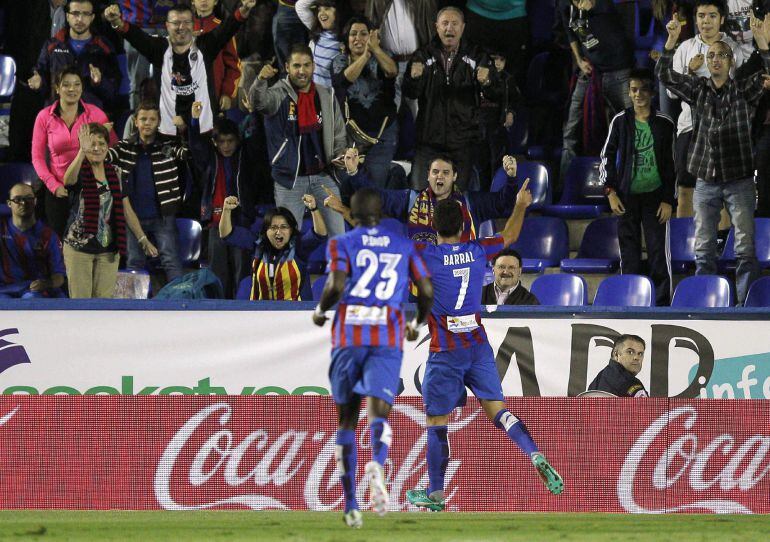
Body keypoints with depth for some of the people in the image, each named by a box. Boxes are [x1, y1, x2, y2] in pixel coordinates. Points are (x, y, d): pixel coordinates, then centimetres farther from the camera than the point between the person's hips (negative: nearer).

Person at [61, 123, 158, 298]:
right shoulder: (80, 172, -6)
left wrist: (143, 239, 7)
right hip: (79, 248, -4)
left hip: (108, 249, 4)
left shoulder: (114, 174, 7)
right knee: (80, 302, -2)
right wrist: (83, 151, -45)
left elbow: (127, 211, 12)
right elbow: (68, 180, -33)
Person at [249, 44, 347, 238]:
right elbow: (258, 101, -30)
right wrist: (261, 80, -51)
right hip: (290, 179, -3)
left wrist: (341, 156, -4)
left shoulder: (326, 96, 7)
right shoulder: (279, 95, -6)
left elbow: (339, 135, 16)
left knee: (337, 234, 3)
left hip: (323, 175, 3)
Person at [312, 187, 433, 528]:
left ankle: (351, 505, 15)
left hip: (348, 336, 0)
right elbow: (426, 291, 7)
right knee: (378, 413, -11)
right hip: (389, 337, 1)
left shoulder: (342, 244, 5)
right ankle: (377, 465, -46)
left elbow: (336, 285, -12)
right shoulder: (404, 247, 13)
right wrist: (417, 323, 25)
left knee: (346, 419, 12)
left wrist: (320, 311, 8)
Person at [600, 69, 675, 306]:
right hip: (627, 196, 1)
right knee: (629, 251, 3)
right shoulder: (620, 121, 4)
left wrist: (668, 200, -1)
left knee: (658, 250, -5)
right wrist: (611, 192, -1)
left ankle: (662, 302, -2)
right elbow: (607, 157, 8)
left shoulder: (664, 124, 2)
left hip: (655, 195, -1)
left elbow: (671, 163, 5)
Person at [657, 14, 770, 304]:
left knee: (746, 247, -5)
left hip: (739, 179, -2)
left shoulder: (744, 90, 2)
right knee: (703, 248, 5)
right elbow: (664, 75, -1)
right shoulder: (698, 89, 7)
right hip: (706, 180, 2)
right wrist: (671, 40, -16)